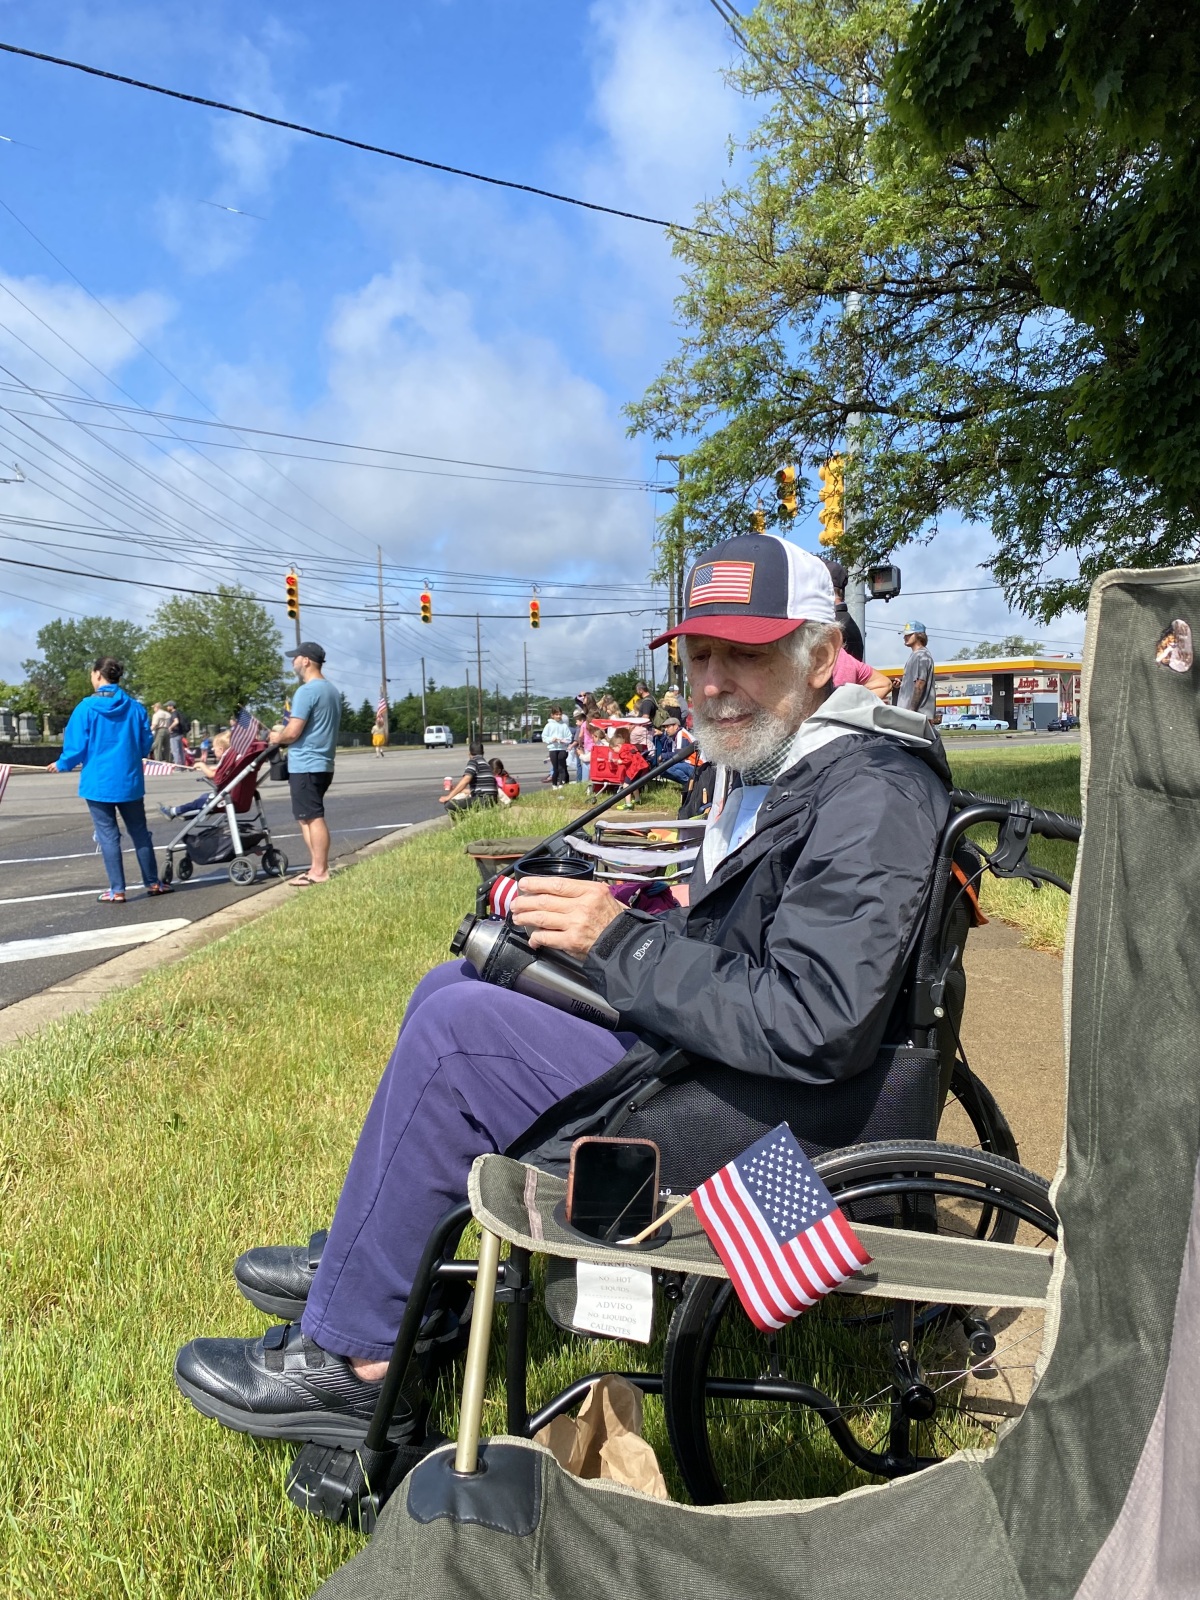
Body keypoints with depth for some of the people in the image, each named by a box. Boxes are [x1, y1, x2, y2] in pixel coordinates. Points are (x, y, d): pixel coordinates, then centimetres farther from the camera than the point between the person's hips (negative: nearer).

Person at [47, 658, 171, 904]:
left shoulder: (87, 707, -10)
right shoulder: (135, 707, -1)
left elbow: (77, 747, -8)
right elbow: (146, 745, 6)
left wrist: (61, 765, 12)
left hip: (98, 782, -3)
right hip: (130, 781, 3)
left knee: (108, 835, 3)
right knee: (139, 832, 13)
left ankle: (117, 890, 6)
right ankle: (153, 883, 19)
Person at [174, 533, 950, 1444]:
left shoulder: (869, 796, -22)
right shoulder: (766, 765, 10)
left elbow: (813, 1028, -30)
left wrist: (622, 943, -24)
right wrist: (617, 921, 2)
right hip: (706, 1060, 10)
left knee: (458, 1028, -17)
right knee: (457, 983, 11)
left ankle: (350, 1360, -1)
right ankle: (366, 1256, 22)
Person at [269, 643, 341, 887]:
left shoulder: (306, 691, -15)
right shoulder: (332, 690, 16)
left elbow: (293, 732, -20)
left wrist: (277, 738, 1)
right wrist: (283, 733, 18)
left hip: (306, 765, -10)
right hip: (322, 763, 10)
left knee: (313, 818, -6)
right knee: (307, 817, 16)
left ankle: (320, 872, -2)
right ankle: (317, 866, 17)